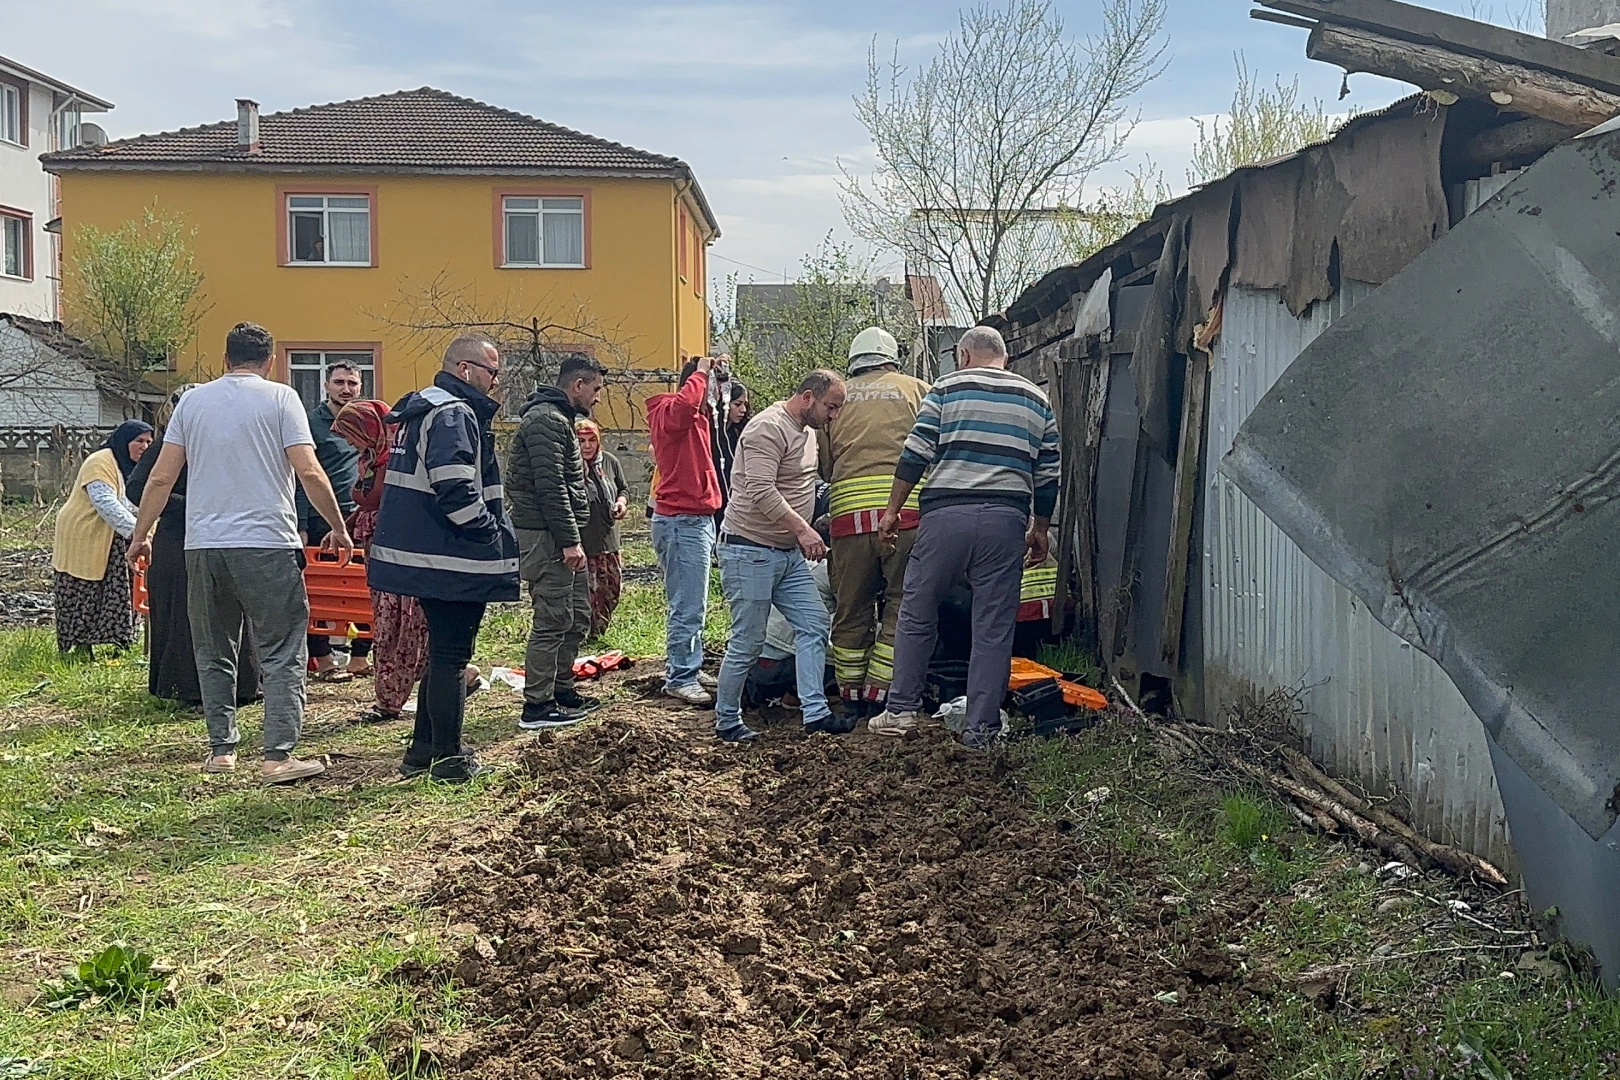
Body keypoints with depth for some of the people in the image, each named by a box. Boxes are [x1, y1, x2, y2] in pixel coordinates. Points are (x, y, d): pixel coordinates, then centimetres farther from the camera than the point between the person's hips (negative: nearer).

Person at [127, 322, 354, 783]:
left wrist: (141, 535, 19)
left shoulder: (193, 401, 10)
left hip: (203, 546, 4)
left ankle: (221, 749, 17)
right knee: (283, 653, 0)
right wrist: (338, 528, 3)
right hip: (267, 543, -4)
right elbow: (309, 473, -8)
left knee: (214, 654, 15)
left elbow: (161, 478, 8)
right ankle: (279, 755, -7)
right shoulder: (280, 398, 0)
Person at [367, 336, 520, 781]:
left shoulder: (420, 411, 17)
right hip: (453, 564, -11)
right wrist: (492, 532, -15)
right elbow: (455, 490, -28)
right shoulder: (454, 415, -17)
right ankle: (449, 757, 5)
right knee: (451, 658, -2)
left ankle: (423, 750, 26)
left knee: (443, 654, 19)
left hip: (425, 557, 11)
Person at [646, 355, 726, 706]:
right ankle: (680, 679, -4)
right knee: (688, 607, -8)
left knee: (693, 604, 17)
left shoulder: (699, 416, 15)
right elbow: (685, 403, -37)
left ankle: (690, 668, 25)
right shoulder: (668, 412, -14)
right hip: (682, 521, -10)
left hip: (699, 518, 10)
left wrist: (716, 373, 16)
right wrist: (701, 373, -20)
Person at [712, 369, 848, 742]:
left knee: (814, 625, 1)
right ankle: (726, 722, 10)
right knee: (747, 643, -3)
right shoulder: (769, 428, -17)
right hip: (750, 550, -10)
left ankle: (815, 713, 1)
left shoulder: (808, 431, 14)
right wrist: (802, 529, -29)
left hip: (789, 553, 10)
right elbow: (761, 491, -26)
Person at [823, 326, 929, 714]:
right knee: (901, 607, 4)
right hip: (906, 511, -2)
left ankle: (851, 696, 16)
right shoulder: (916, 389, 12)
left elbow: (824, 466, 15)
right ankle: (880, 694, 1)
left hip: (849, 511, 2)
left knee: (852, 609, 10)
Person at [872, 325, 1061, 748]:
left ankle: (901, 710, 13)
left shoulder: (948, 387, 7)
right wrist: (1040, 530, 23)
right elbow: (1047, 475, 14)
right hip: (1005, 520, 2)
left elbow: (916, 454, -1)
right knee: (994, 627, 5)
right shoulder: (1037, 400, 16)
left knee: (917, 614, 11)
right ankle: (982, 727, 5)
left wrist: (893, 509, 5)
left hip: (945, 512, -2)